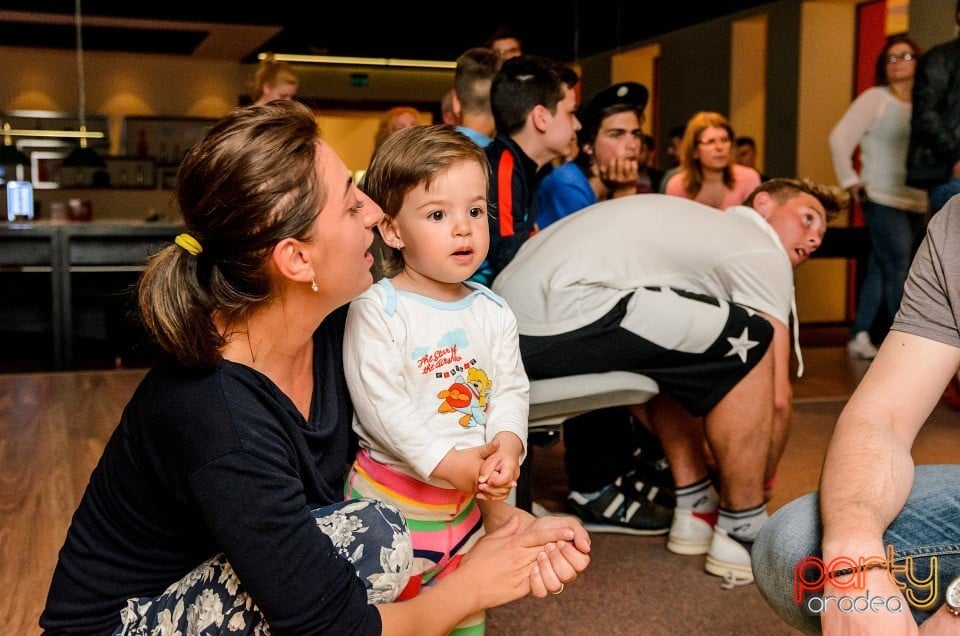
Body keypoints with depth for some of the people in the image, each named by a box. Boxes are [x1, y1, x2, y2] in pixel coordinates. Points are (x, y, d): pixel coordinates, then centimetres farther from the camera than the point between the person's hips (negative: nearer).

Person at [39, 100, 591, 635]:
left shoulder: (334, 326, -11)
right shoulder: (221, 424, -34)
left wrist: (502, 516, -13)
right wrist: (471, 587, -14)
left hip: (214, 578, 8)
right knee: (371, 538, -26)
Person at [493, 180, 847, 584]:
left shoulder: (702, 226, 32)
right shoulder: (765, 252, 6)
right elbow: (776, 398, 1)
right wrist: (759, 481, 17)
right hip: (563, 316, -10)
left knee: (678, 359, 29)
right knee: (749, 342, -4)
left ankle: (697, 507, 25)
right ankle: (744, 531, 5)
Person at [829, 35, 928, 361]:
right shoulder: (875, 98, -4)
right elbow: (840, 137, -8)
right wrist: (850, 181, -10)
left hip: (916, 202, 6)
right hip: (883, 200, -6)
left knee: (881, 270, 8)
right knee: (898, 269, -8)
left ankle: (860, 337, 15)